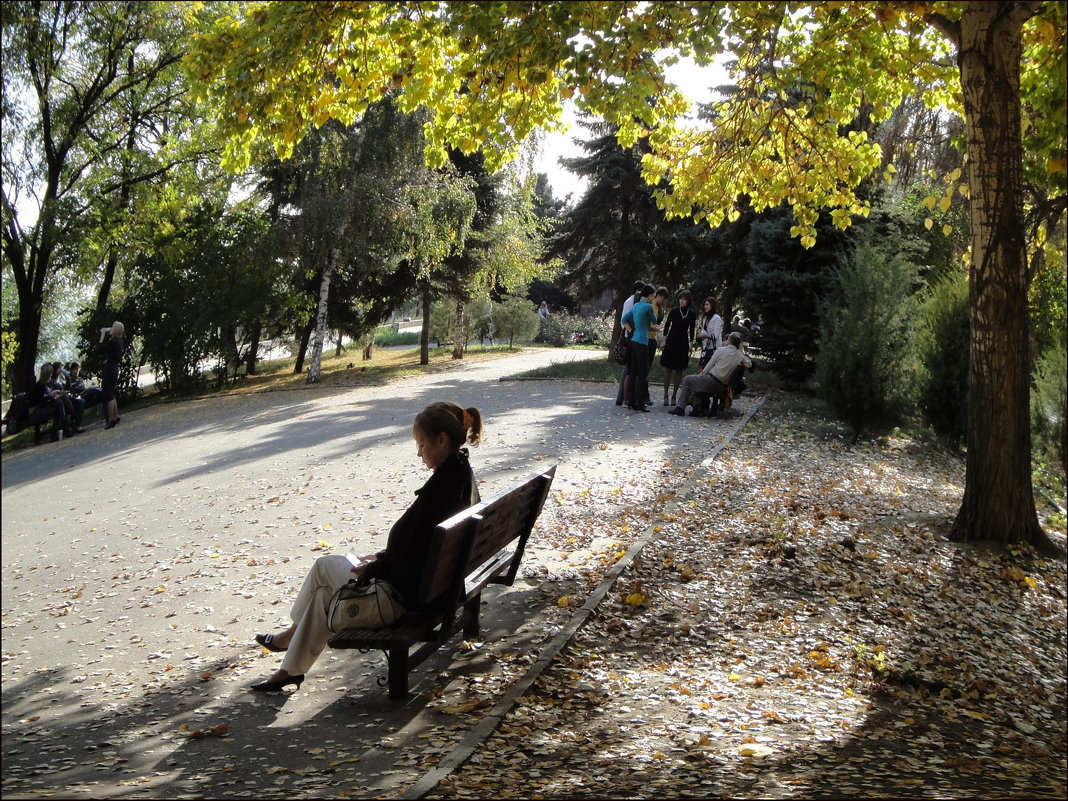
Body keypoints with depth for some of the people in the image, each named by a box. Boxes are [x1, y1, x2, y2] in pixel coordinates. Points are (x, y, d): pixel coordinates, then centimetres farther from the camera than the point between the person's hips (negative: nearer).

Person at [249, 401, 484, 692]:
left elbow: (411, 557, -27)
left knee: (323, 566, 13)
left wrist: (372, 568, -11)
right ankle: (291, 668, 33)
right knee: (325, 591, 19)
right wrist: (382, 557, 8)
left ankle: (292, 633, 38)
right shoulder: (463, 473, 1)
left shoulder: (440, 488, -30)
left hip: (409, 592, -9)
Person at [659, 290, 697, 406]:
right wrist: (664, 340, -3)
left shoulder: (692, 314, 1)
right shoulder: (674, 311, -3)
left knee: (679, 370, 4)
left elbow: (691, 330, 7)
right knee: (668, 369, -3)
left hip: (683, 344, 2)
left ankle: (674, 395, 12)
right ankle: (666, 395, 2)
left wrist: (691, 345, 4)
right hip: (671, 342, -2)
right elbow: (667, 326, 2)